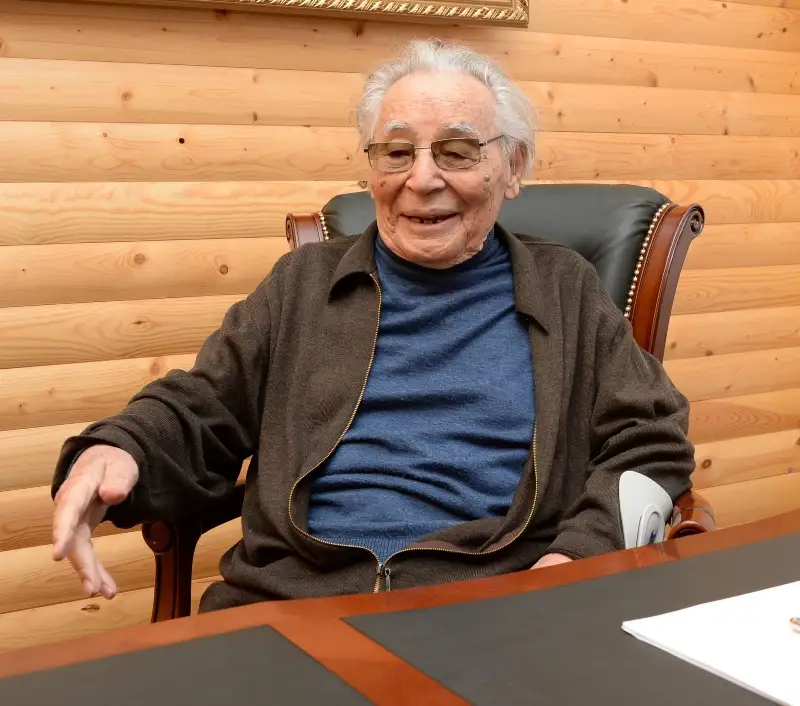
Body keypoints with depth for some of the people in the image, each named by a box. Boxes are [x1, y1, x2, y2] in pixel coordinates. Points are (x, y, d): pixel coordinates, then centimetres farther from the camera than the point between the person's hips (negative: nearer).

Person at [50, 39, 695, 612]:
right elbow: (197, 414, 14)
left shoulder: (566, 289, 13)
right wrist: (116, 451, -11)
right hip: (287, 595, 1)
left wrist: (580, 555, -11)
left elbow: (653, 443, 9)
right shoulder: (305, 283, 16)